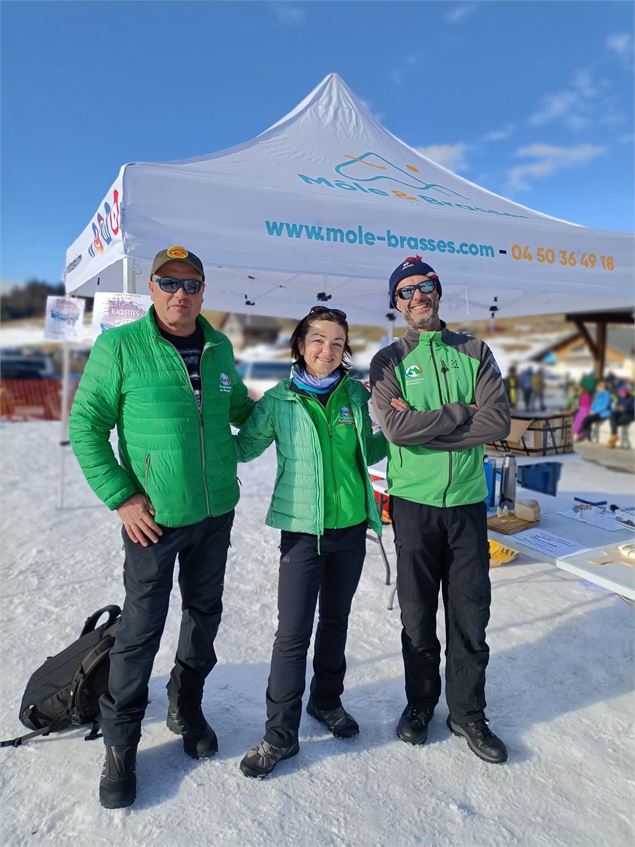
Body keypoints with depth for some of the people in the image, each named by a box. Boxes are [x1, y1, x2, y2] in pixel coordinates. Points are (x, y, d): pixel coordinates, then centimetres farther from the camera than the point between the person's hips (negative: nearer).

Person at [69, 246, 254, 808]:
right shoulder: (119, 346, -9)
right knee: (142, 627, 3)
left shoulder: (220, 347, 5)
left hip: (217, 511, 5)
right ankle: (121, 744, 25)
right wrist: (121, 497, -12)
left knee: (205, 613, 17)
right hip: (154, 516, -5)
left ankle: (187, 708, 41)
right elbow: (86, 426, -7)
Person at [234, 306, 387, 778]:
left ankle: (327, 700, 40)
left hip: (352, 527, 4)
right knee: (293, 633, -2)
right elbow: (244, 448, 1)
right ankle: (280, 734, 15)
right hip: (303, 530, -3)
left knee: (335, 620, 18)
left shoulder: (355, 395, 2)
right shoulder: (279, 401, -7)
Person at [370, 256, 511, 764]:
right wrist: (463, 412, -11)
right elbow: (395, 428, -15)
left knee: (471, 613, 9)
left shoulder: (475, 352, 6)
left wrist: (424, 426, -13)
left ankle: (467, 712, 28)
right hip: (414, 501, -1)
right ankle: (421, 703, 32)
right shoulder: (389, 360, 2)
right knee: (418, 613, 11)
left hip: (468, 499, 1)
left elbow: (498, 422, -8)